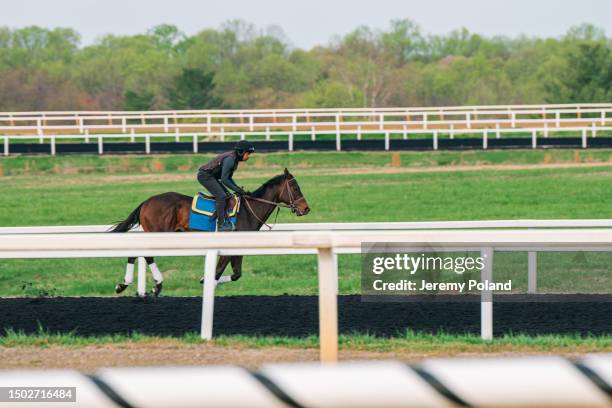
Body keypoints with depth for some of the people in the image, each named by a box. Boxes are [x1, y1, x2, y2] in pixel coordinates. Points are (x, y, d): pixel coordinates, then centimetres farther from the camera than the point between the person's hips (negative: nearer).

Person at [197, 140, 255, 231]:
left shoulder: (235, 159, 7)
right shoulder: (230, 159, -24)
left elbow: (228, 178, 14)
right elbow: (224, 180, -27)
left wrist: (239, 189, 2)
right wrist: (238, 190, -22)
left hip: (211, 176, 11)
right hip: (205, 175, -11)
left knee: (227, 195, 10)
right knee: (221, 196, -18)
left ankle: (227, 221, 8)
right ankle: (220, 225, -18)